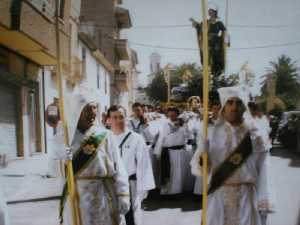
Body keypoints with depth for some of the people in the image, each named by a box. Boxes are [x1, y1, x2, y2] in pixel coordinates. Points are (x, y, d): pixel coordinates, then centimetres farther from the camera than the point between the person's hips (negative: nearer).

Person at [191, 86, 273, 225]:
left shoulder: (257, 134, -3)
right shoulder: (212, 132, -3)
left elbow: (262, 170, 0)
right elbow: (196, 166, -6)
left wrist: (263, 202, -1)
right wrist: (200, 163, -28)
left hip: (247, 196, 0)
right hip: (218, 195, 0)